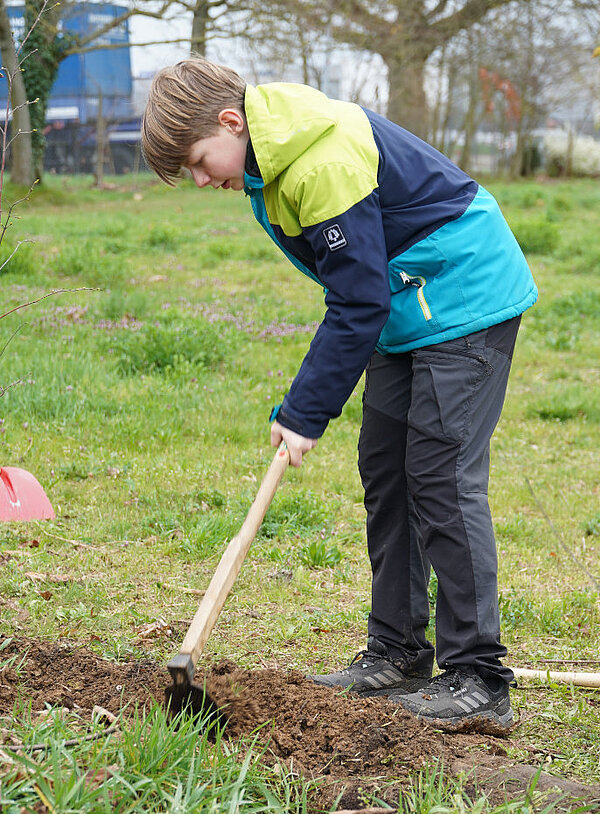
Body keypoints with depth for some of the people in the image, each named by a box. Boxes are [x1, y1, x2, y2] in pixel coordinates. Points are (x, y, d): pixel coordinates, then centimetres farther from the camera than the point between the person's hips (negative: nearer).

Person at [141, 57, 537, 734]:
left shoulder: (323, 164, -27)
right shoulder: (273, 156, 4)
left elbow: (358, 304, -24)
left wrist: (305, 411, -18)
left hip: (463, 302, -10)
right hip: (407, 308, 10)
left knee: (442, 479, -12)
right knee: (384, 471, 10)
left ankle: (478, 681, -8)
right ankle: (398, 653, 18)